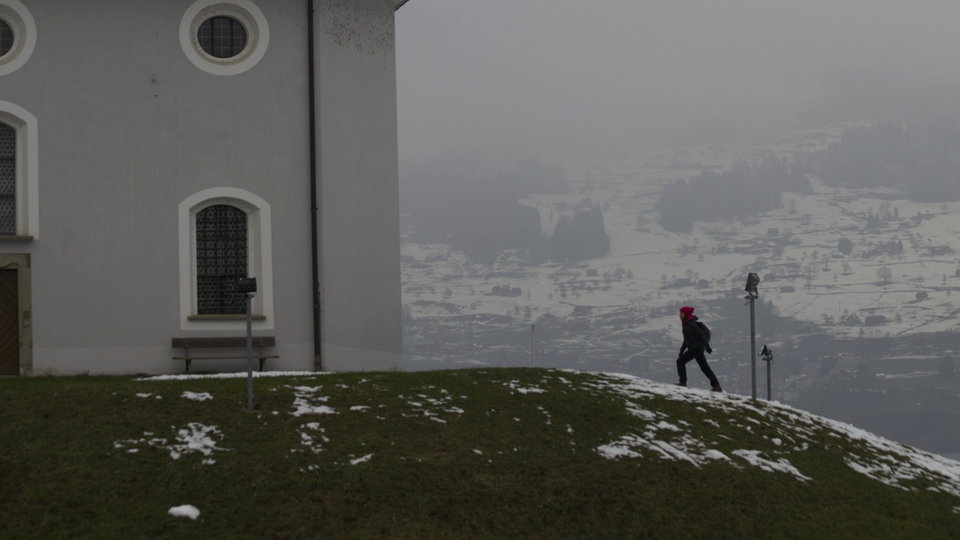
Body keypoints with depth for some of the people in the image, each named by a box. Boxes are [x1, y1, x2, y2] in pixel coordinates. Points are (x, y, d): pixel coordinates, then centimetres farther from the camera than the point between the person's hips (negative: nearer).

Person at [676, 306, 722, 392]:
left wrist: (707, 346, -29)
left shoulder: (691, 324, -14)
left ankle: (683, 382, -7)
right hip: (698, 348, 10)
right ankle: (716, 386, 11)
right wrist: (682, 349, 25)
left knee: (680, 361, -8)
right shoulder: (686, 324, 15)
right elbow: (686, 338, 25)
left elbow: (701, 334, -21)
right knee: (704, 367, 10)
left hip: (696, 348, -10)